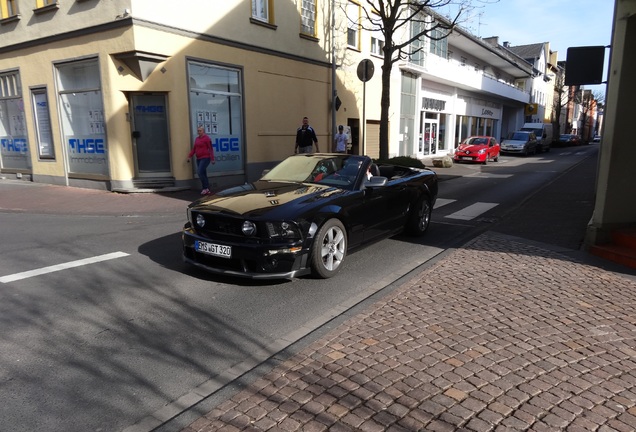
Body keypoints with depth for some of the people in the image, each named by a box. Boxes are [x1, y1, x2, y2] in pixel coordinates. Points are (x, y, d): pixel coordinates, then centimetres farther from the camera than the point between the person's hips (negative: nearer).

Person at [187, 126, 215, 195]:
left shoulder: (207, 138, -8)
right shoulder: (197, 139, 14)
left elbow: (211, 149, -11)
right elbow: (194, 149, 15)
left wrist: (212, 159, -16)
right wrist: (189, 156, 5)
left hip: (205, 158, -8)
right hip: (199, 159, 8)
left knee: (200, 173, -18)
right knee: (203, 174, 6)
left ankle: (205, 188, -7)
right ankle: (207, 190, 11)